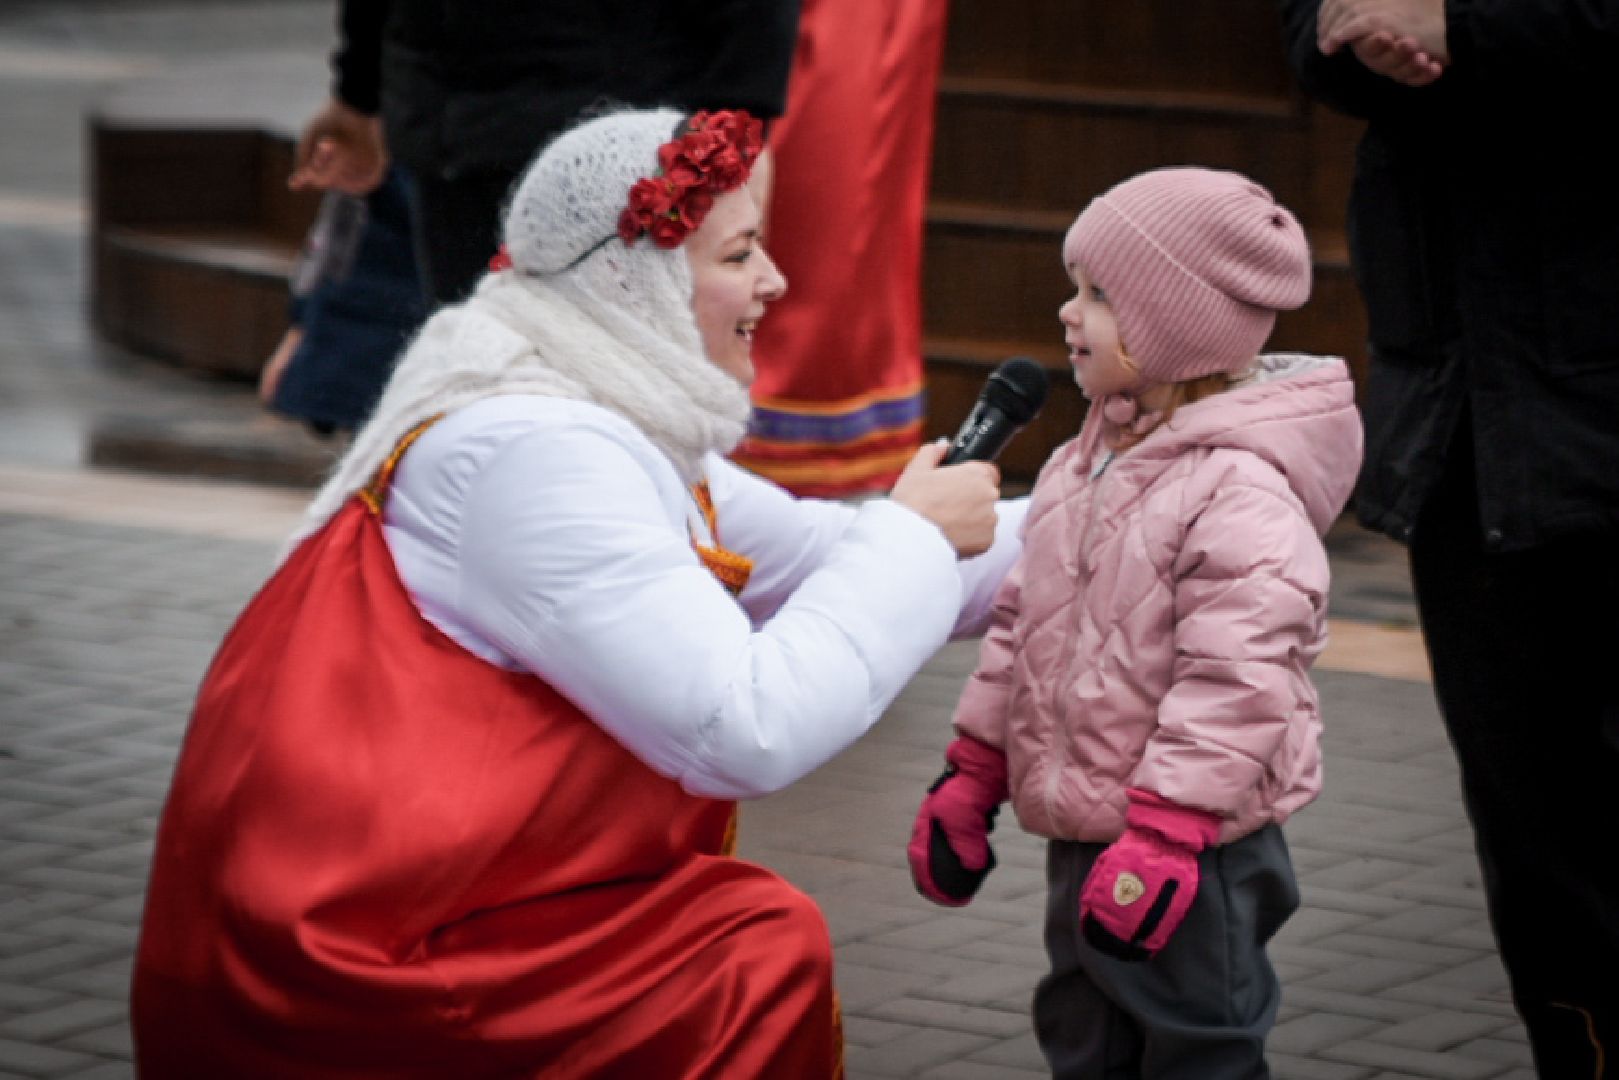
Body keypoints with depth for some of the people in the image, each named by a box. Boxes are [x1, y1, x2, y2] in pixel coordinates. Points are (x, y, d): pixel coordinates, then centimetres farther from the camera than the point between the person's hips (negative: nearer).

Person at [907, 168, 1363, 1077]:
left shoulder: (1241, 492, -20)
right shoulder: (1083, 467, 9)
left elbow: (1236, 678, -25)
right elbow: (1022, 625, 18)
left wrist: (1164, 833, -26)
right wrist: (971, 773, 18)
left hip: (1198, 855, -9)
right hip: (1085, 836, 9)